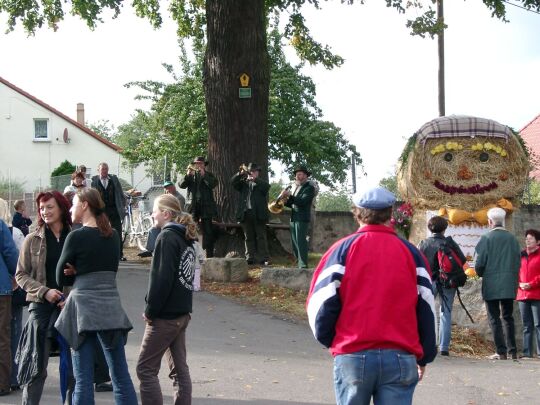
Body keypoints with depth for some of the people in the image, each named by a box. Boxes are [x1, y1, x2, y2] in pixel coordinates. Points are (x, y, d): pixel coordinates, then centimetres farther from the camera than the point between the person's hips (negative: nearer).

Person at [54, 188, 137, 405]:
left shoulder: (76, 237, -9)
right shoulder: (113, 236, 8)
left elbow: (61, 279, -1)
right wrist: (79, 272, 1)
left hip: (83, 307, -5)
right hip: (111, 307, 5)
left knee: (83, 379, 0)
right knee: (121, 376, 6)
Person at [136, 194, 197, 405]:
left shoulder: (167, 237, -14)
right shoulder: (186, 238, 12)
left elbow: (161, 278, -20)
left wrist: (150, 310, -13)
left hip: (165, 315, -9)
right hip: (182, 313, 9)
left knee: (146, 368, -2)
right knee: (179, 368, 12)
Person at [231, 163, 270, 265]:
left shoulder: (261, 183, 9)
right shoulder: (243, 183, 17)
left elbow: (266, 187, -13)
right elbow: (233, 182, 1)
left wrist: (255, 179, -26)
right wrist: (240, 174, -17)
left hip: (259, 214, -3)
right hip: (246, 213, 3)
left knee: (261, 237, -2)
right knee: (249, 238, 5)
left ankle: (264, 259, -4)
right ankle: (250, 258, 7)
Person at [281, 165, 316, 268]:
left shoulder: (309, 187, -6)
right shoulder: (296, 187, 19)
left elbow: (302, 202, -19)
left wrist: (289, 195, -24)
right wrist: (284, 200, -1)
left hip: (302, 218, -8)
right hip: (294, 218, 8)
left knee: (301, 242, -14)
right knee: (295, 243, 9)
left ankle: (303, 266, -15)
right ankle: (300, 263, 16)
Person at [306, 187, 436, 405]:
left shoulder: (343, 250, -1)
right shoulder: (411, 253, 5)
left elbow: (321, 303, -3)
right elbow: (426, 309, 7)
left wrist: (327, 339, 16)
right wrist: (424, 356, 18)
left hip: (352, 357, -1)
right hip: (400, 358, 1)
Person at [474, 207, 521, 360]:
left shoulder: (487, 238, -9)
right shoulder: (512, 238, 4)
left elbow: (479, 263, -9)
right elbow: (518, 262, 7)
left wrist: (481, 274, 10)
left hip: (491, 286, -4)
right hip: (509, 286, 4)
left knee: (494, 318, 1)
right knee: (508, 317, 14)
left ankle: (501, 352, -4)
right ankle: (512, 351, 12)